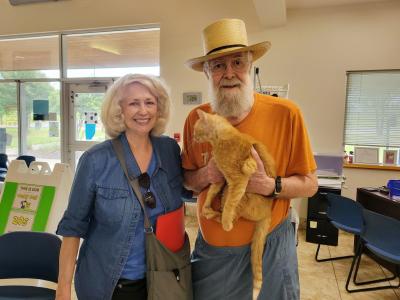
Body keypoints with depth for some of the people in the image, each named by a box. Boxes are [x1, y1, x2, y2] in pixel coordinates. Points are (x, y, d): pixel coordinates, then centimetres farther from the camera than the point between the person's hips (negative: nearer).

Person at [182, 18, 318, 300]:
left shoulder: (286, 113, -15)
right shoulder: (196, 119, -7)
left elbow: (309, 184, -7)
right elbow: (187, 179, 5)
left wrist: (270, 185, -25)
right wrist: (205, 175, -17)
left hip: (271, 242, -2)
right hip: (213, 245, 3)